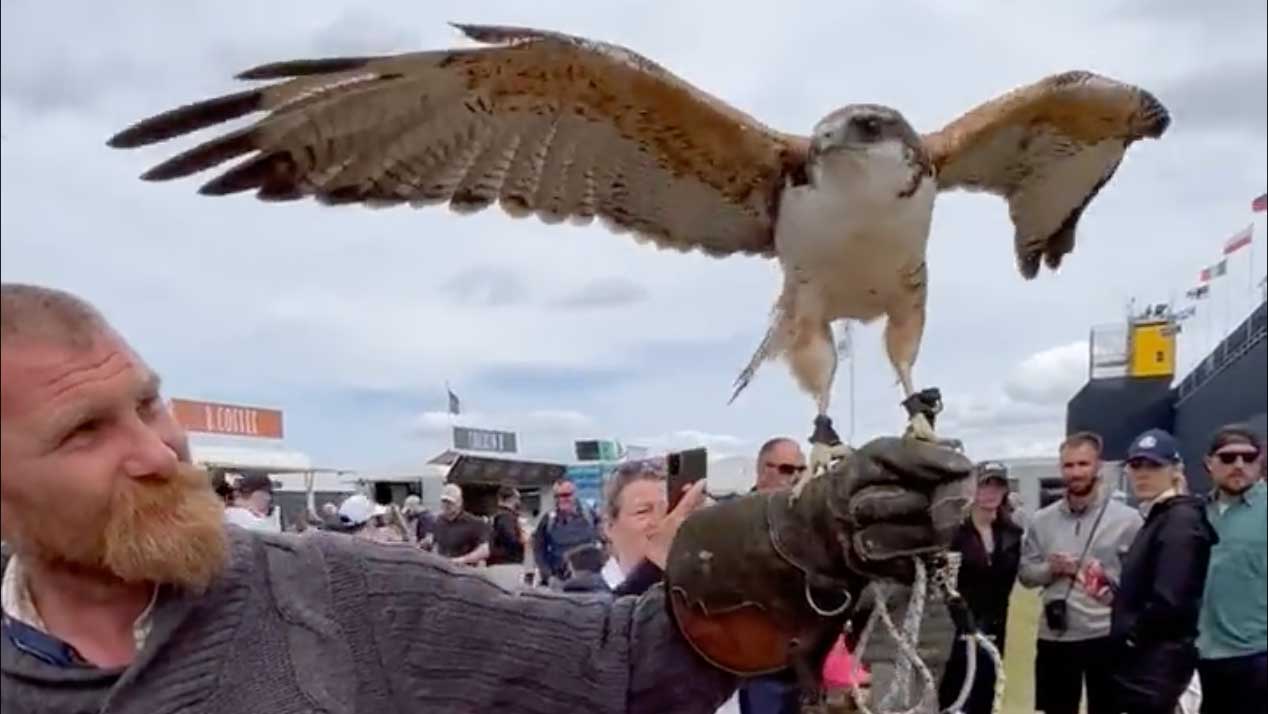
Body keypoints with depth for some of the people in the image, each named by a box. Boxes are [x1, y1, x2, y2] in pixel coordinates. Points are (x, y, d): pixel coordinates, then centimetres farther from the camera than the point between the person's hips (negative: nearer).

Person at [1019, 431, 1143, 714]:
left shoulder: (1126, 518, -4)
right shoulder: (1041, 520, 5)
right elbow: (1025, 573, 8)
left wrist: (1109, 578, -19)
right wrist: (1050, 569, -11)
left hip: (1107, 636, -3)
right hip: (1054, 636, 3)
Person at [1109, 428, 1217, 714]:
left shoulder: (1181, 520, -16)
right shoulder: (1158, 517, 14)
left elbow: (1169, 601, -25)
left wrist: (1131, 634, -12)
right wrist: (1114, 590, 2)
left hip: (1157, 662, -10)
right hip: (1143, 659, 10)